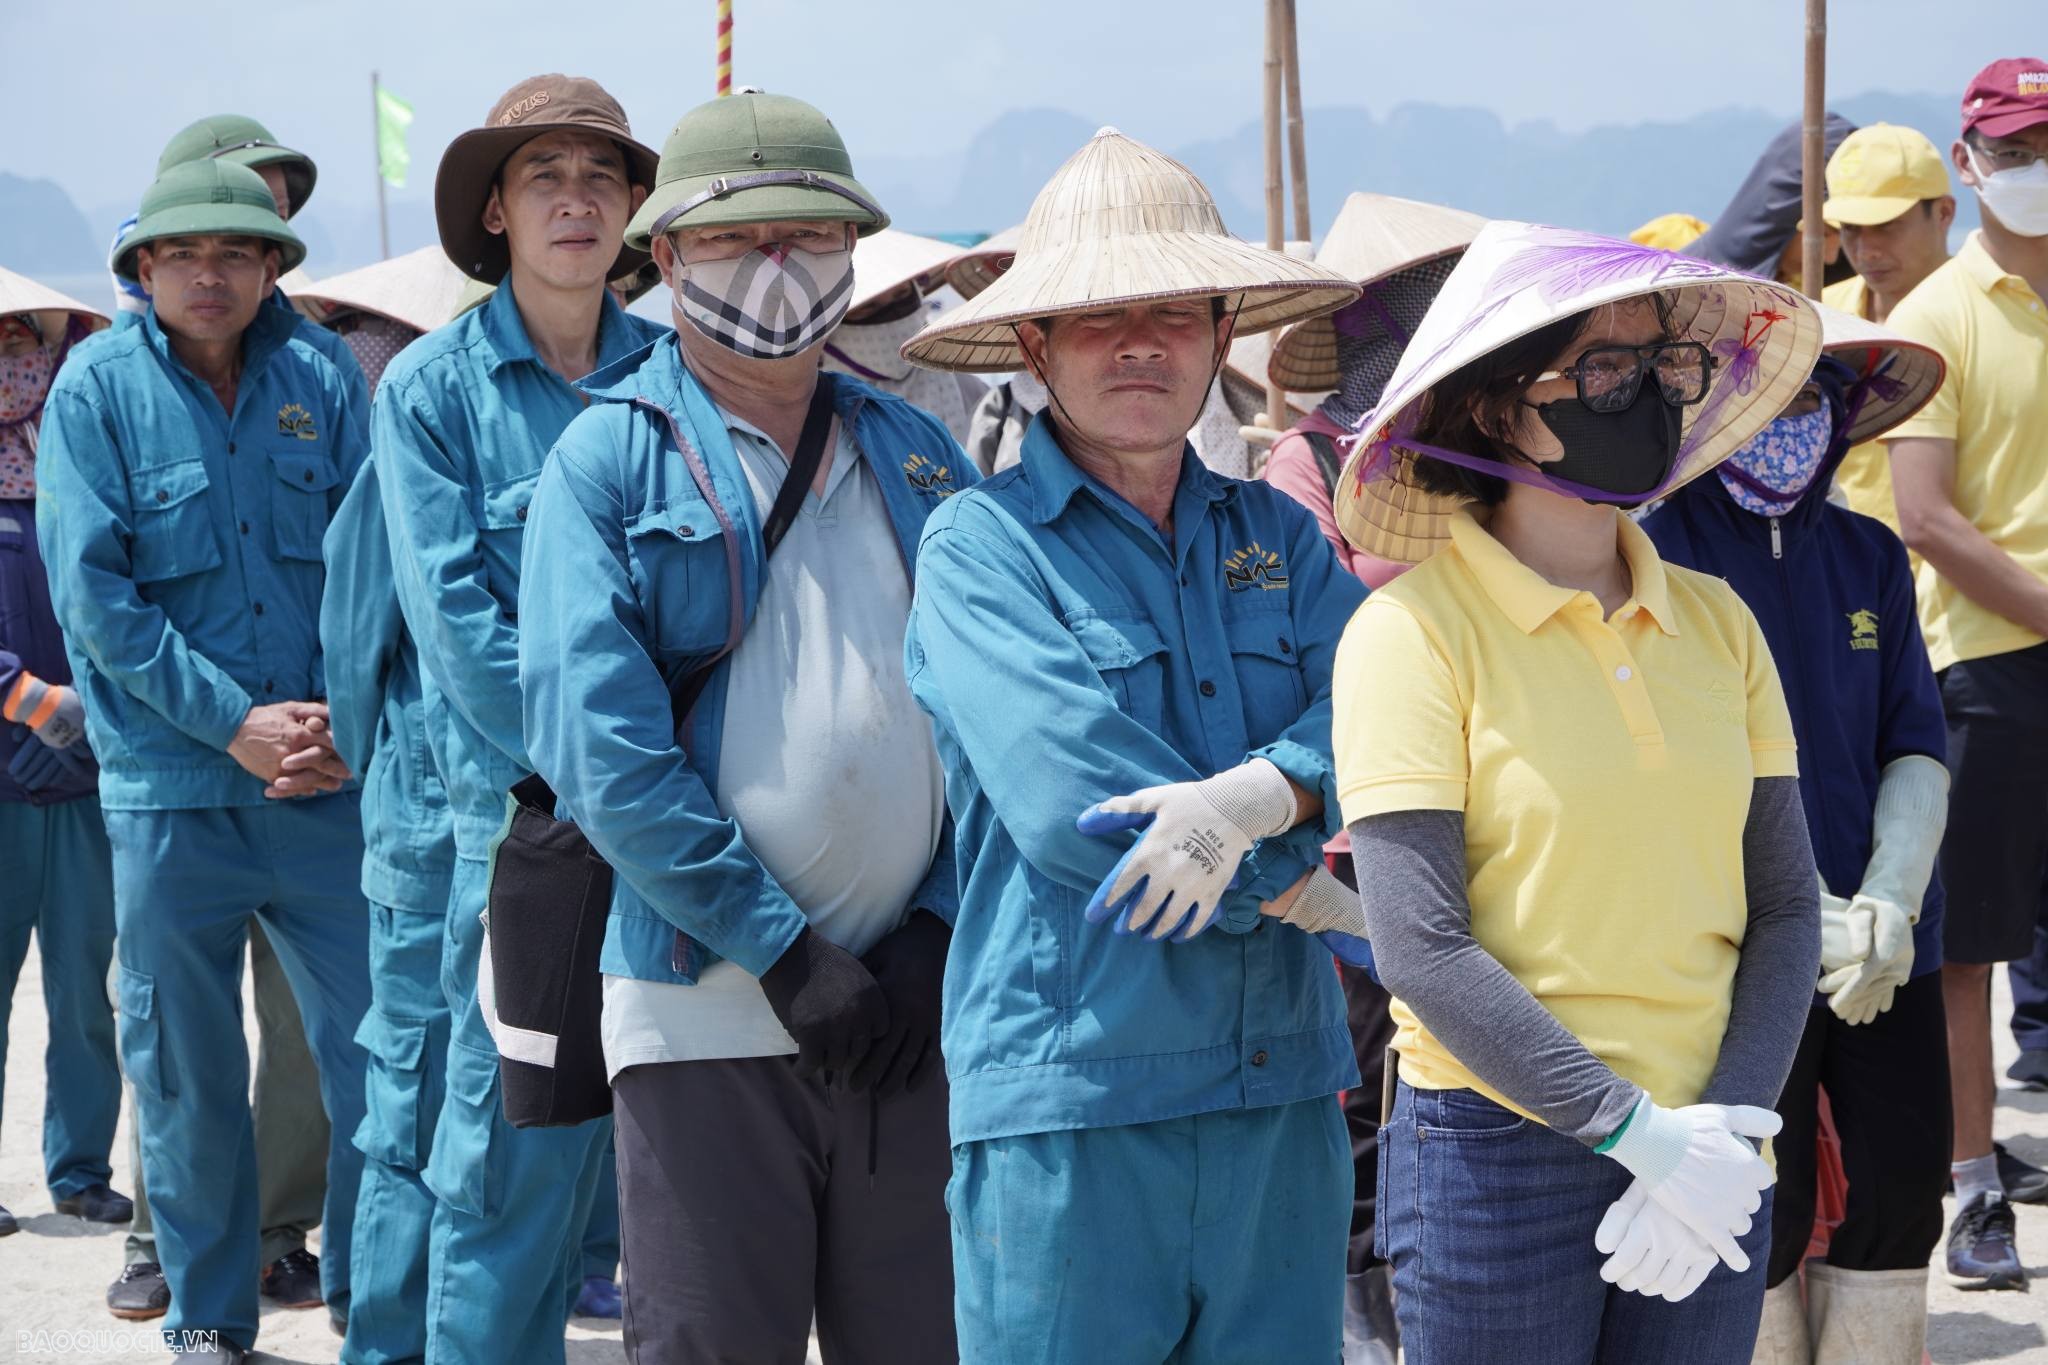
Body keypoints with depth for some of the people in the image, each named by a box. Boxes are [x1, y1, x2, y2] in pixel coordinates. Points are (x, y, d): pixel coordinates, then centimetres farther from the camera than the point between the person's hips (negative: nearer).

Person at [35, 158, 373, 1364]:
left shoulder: (320, 382, 5)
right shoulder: (97, 391, -1)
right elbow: (94, 594, -7)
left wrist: (344, 722, -11)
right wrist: (234, 722, -13)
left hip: (324, 777, 2)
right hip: (171, 790, -1)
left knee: (378, 1042, 1)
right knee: (187, 1071, 7)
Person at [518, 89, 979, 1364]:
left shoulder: (919, 455, 13)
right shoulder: (610, 459, 0)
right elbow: (598, 740, -10)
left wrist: (939, 927, -5)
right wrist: (782, 949, -14)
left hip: (916, 1004, 4)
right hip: (708, 1008, -4)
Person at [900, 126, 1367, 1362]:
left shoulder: (1278, 536, 14)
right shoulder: (980, 544, -3)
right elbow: (1067, 798, -16)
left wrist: (1258, 798, -22)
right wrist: (1302, 889, -8)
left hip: (1285, 1095, 5)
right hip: (1069, 1106, -5)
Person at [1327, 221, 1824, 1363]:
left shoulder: (1714, 619, 7)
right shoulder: (1417, 628, -8)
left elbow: (1784, 907, 7)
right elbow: (1422, 948, -15)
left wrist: (1730, 1128, -8)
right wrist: (1642, 1133, -16)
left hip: (1712, 1171, 4)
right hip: (1496, 1157, -4)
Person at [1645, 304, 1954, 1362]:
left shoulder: (1870, 557, 8)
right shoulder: (1660, 554, -8)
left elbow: (1917, 748, 5)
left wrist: (1890, 902, -12)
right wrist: (1816, 917, -18)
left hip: (1891, 950, 5)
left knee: (1902, 1189, 7)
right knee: (1766, 1208, 4)